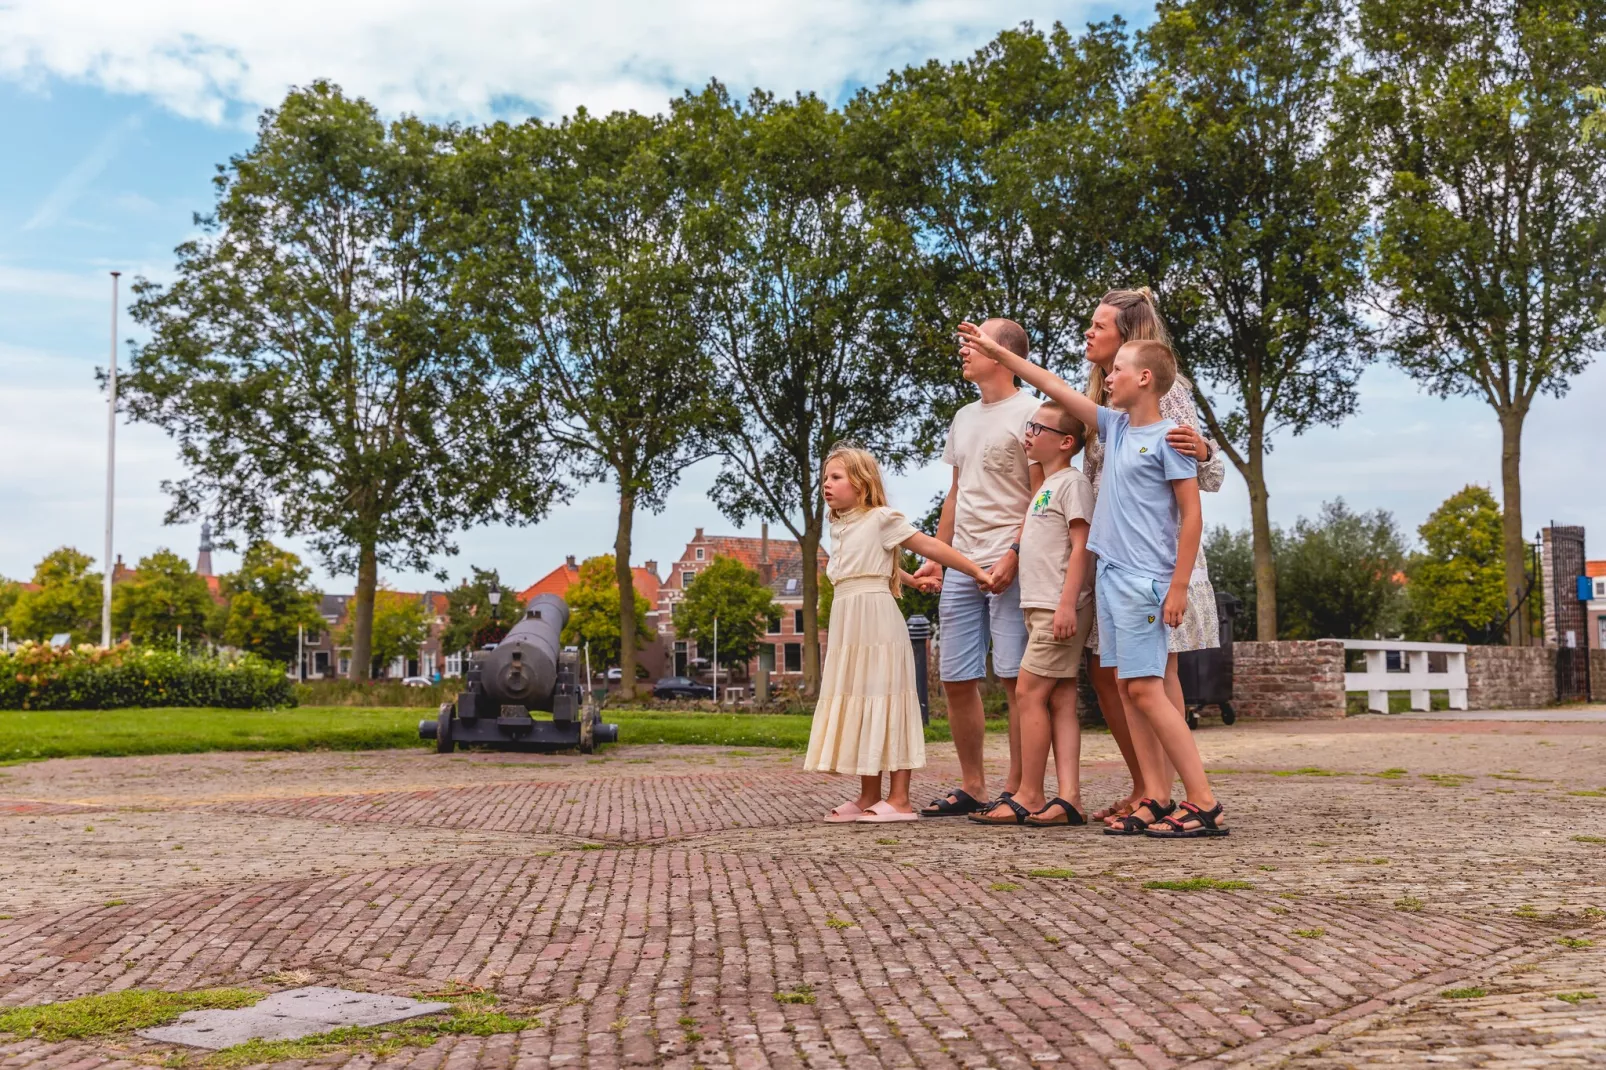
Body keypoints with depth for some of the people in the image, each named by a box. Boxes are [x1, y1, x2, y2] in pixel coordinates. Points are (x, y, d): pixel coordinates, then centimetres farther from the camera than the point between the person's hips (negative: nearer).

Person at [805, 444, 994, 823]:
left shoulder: (880, 519, -4)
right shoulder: (839, 527, 18)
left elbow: (929, 546, -6)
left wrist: (976, 571, -7)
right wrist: (909, 578, 26)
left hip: (876, 621, -8)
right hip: (847, 623, 8)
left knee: (883, 703, -8)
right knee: (857, 706, 8)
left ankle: (899, 799, -6)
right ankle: (869, 797, 14)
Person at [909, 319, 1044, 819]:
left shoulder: (1030, 412, -4)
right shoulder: (964, 418, 21)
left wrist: (1015, 555, -19)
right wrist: (937, 557, 18)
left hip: (1010, 568, -8)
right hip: (961, 567, 8)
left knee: (1015, 676, -6)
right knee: (956, 678, 7)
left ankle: (1016, 789, 0)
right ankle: (972, 786, 16)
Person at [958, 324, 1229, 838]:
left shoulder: (1168, 438, -7)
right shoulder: (1116, 426, 13)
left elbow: (1191, 515, -9)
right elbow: (1054, 386, 21)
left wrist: (1178, 586, -14)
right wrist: (997, 352, 25)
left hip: (1145, 580, -8)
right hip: (1110, 574, 8)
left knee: (1145, 688, -12)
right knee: (1128, 690, 4)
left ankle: (1204, 803, -9)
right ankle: (1155, 797, 6)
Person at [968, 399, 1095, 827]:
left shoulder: (1072, 482, -7)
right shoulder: (1047, 485, 21)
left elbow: (1080, 547, -15)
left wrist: (1067, 604, -22)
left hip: (1060, 606, -10)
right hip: (1040, 606, 10)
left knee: (1029, 692, -10)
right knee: (1059, 699, 3)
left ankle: (1029, 796, -5)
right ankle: (1068, 798, 1)